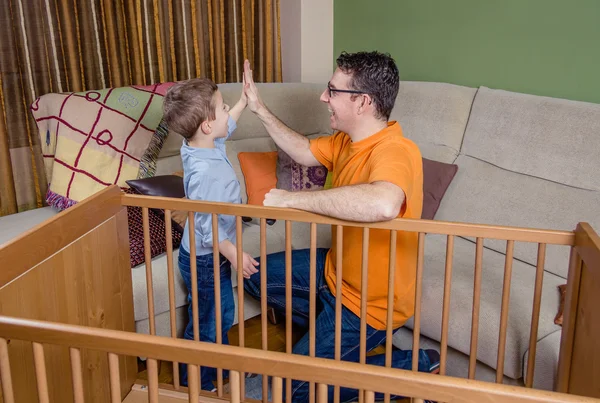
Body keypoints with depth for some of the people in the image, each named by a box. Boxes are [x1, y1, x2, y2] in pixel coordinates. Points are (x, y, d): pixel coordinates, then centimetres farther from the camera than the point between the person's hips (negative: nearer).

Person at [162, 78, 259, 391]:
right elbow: (207, 227, -30)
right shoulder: (205, 171, -34)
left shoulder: (197, 145, -6)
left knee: (223, 314, 27)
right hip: (205, 260, -9)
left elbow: (227, 125, 16)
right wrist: (235, 255, -26)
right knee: (206, 325, 10)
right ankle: (196, 385, 31)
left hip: (213, 254, 9)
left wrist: (245, 99, 14)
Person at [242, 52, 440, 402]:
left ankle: (419, 367, 6)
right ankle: (329, 328, 24)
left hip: (369, 301, -9)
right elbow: (305, 152, 16)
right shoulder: (348, 140, -3)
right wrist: (260, 109, 9)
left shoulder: (395, 151, -33)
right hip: (336, 269, 9)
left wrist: (290, 199, -44)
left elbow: (383, 204, -55)